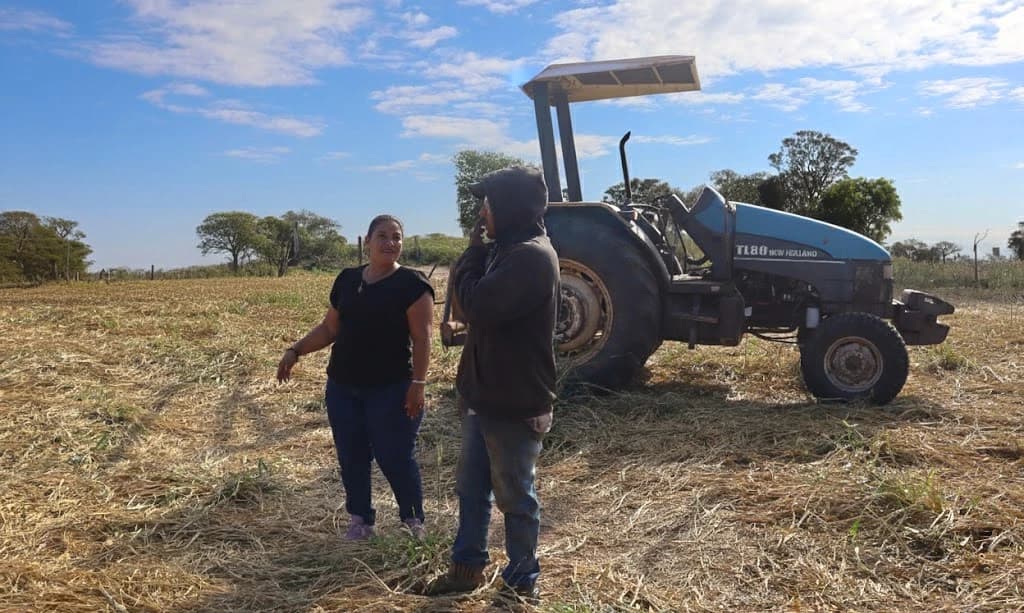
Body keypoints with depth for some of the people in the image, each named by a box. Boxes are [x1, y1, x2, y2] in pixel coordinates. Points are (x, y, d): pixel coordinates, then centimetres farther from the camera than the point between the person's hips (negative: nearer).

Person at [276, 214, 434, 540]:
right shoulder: (347, 280, 9)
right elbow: (329, 328, 14)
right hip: (342, 388, 6)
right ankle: (360, 522, 27)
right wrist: (295, 350, 5)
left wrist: (418, 383, -18)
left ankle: (414, 524, 18)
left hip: (390, 389, -5)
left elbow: (422, 337, -12)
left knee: (396, 458, 0)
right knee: (351, 458, 12)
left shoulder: (411, 283, -8)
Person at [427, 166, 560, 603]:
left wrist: (473, 252, -14)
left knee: (515, 496, 7)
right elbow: (480, 303, 16)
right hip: (486, 394, 10)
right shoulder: (510, 251, 11)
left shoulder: (531, 256, -21)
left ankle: (522, 580, 26)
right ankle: (467, 566, 37)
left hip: (514, 402, -10)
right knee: (471, 487, 20)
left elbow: (479, 306, -27)